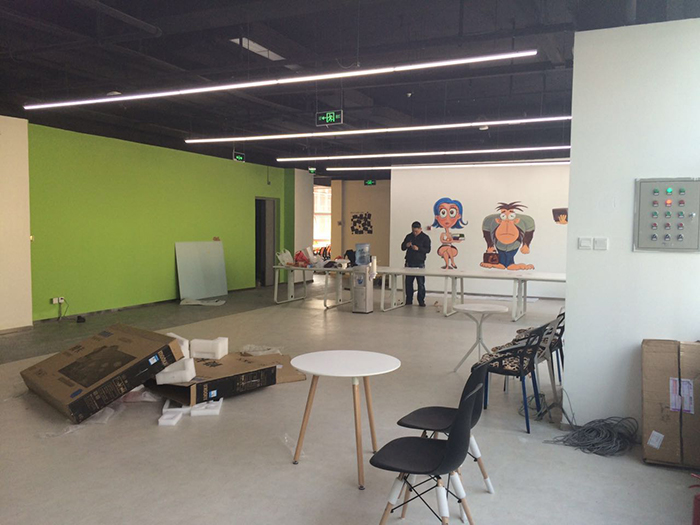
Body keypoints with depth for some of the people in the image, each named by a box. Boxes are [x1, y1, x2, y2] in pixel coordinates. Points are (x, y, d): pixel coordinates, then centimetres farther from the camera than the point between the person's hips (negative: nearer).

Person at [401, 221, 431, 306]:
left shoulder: (425, 238, -1)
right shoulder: (409, 236, 11)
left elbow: (428, 250, -8)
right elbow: (402, 247, 14)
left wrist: (418, 248, -23)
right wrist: (406, 245, -9)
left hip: (420, 263, -4)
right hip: (409, 263, 4)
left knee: (421, 283, -3)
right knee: (408, 282, 5)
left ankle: (421, 301, 3)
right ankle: (408, 300, 14)